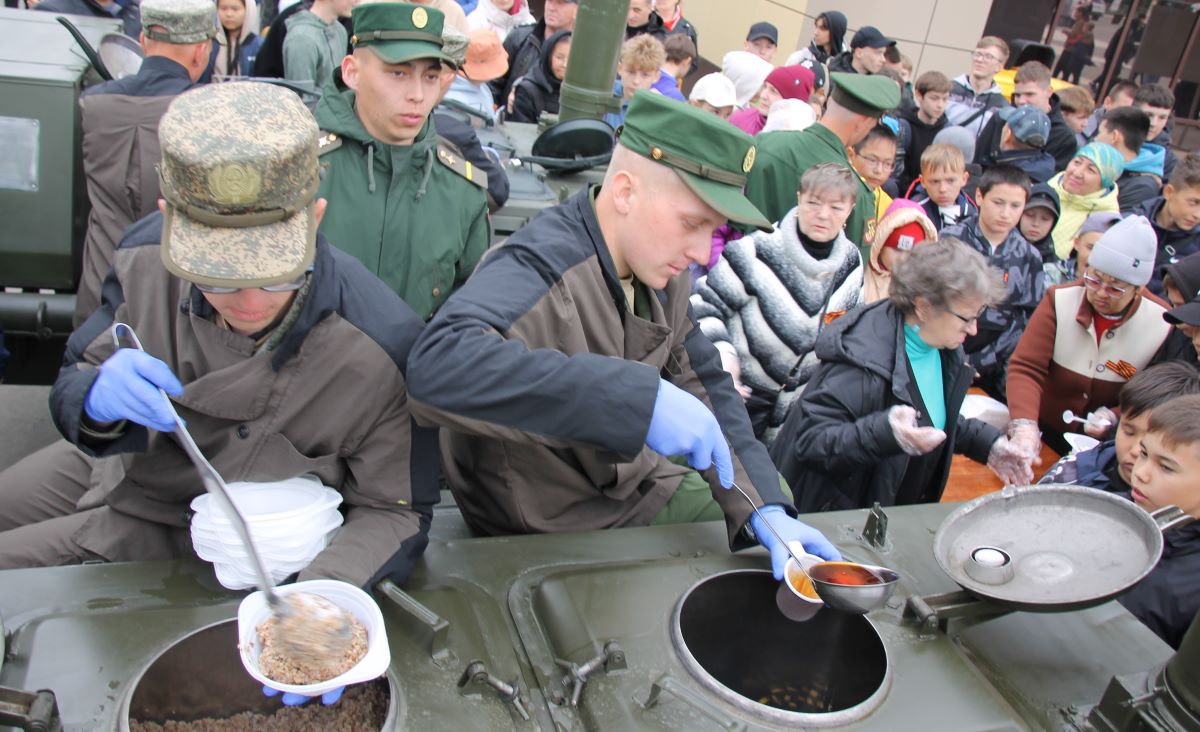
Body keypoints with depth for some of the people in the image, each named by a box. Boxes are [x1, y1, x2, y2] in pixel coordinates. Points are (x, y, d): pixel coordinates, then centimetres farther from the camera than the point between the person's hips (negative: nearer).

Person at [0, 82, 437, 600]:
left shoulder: (380, 348, -36)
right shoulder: (145, 259, -23)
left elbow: (396, 513, -23)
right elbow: (73, 385, -8)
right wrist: (96, 401, -33)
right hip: (120, 462, 4)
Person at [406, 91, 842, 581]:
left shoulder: (660, 268, -6)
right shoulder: (539, 269, -31)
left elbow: (702, 384, 0)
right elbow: (436, 368, -50)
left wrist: (767, 509, -13)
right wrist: (641, 398, -50)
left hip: (632, 483, 8)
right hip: (542, 532, -7)